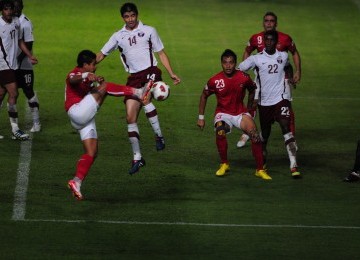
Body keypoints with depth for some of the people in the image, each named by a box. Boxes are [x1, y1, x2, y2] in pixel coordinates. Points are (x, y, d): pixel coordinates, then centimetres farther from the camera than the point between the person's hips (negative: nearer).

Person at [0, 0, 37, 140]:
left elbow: (20, 41, 20)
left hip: (12, 64, 7)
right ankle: (15, 131, -10)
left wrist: (30, 56, 13)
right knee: (13, 93, -12)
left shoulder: (16, 21, 10)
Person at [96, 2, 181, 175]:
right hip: (134, 77, 4)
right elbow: (101, 55, 15)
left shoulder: (148, 31, 7)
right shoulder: (118, 36, 12)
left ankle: (159, 136, -21)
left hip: (150, 71, -4)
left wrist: (171, 74, 2)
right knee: (130, 117, -3)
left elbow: (161, 53, 11)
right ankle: (137, 157, 5)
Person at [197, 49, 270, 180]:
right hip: (223, 113, -1)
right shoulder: (215, 81, -12)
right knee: (220, 132, -33)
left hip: (240, 112, 1)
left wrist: (249, 109, 15)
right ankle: (224, 164, -11)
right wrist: (201, 117, 6)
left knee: (254, 134, -23)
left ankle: (260, 169, -11)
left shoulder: (244, 78, -11)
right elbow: (204, 96, 5)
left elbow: (252, 91, 11)